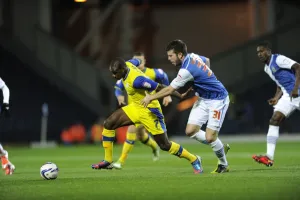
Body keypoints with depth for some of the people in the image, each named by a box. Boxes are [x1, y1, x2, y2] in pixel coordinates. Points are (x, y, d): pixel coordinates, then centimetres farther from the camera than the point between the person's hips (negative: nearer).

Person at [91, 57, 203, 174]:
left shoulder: (136, 80, -32)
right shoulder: (127, 64, -7)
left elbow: (160, 88, -26)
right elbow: (137, 61, 17)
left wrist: (179, 96, -19)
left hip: (149, 111, -9)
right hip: (135, 107, 9)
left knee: (164, 145, -1)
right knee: (108, 124, -3)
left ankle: (194, 160, 19)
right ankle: (108, 161, 5)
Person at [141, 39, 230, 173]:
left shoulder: (186, 71, -28)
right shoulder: (192, 56, -2)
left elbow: (169, 89, -20)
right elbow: (207, 60, 20)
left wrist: (150, 97, -8)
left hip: (217, 99, -9)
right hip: (203, 99, 9)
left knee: (210, 137, -11)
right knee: (191, 131, -1)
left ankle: (223, 165, 12)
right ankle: (220, 147, 16)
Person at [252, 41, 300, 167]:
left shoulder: (279, 59, -11)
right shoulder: (267, 68, 16)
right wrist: (276, 98, 8)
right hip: (288, 96, 8)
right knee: (274, 120, -9)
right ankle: (269, 157, -16)